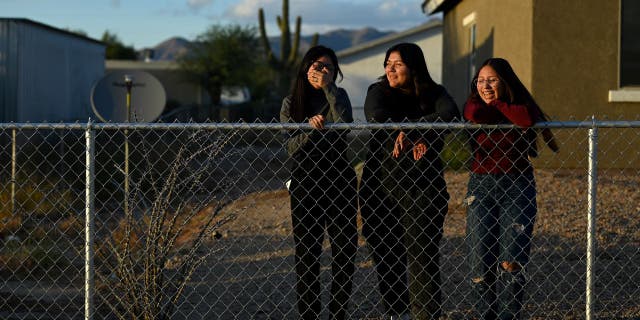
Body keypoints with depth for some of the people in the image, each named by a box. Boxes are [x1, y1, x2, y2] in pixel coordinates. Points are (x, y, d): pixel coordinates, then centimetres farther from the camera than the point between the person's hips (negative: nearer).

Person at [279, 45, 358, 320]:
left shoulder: (337, 96, 5)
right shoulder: (291, 103, 4)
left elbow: (345, 125, -16)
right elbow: (291, 147, -5)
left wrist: (328, 88, -17)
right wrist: (310, 127, -22)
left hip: (339, 181, 1)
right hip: (304, 184, -1)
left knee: (344, 251, 2)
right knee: (307, 253, 1)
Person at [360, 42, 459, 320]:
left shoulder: (433, 94, 4)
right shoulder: (378, 92, 6)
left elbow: (450, 115, -18)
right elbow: (377, 120, -15)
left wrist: (406, 130, -22)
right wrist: (416, 139, -20)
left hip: (421, 187, -2)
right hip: (380, 185, 2)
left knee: (422, 255, -7)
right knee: (385, 254, 6)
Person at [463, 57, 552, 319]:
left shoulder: (520, 104, 2)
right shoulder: (473, 104, 6)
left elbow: (527, 119, -22)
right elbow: (475, 115, -19)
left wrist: (496, 104, -10)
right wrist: (507, 113, -6)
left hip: (517, 188, -2)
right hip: (481, 187, 2)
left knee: (511, 262, -10)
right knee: (480, 262, -1)